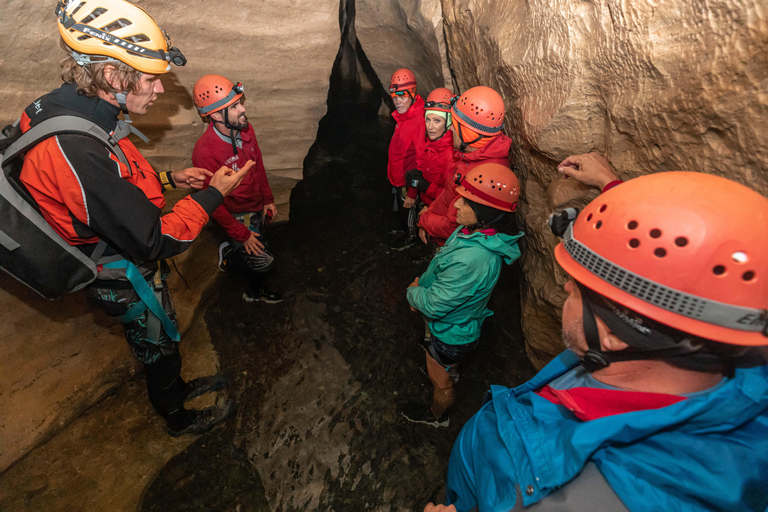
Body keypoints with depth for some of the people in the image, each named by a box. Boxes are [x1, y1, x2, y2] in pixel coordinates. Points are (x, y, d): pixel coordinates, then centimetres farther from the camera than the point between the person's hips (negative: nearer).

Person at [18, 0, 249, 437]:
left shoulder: (68, 110, -3)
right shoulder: (75, 151, -36)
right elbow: (156, 241, -33)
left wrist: (169, 179, 3)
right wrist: (214, 194, -25)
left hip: (133, 265, 8)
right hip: (126, 281, -8)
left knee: (163, 336, 28)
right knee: (158, 346, 16)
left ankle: (178, 386, 57)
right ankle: (179, 418, 45)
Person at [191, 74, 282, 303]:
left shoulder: (245, 129, -9)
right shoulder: (205, 152, -30)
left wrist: (268, 199, 11)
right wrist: (241, 235, -18)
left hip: (257, 208, 7)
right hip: (236, 215, -7)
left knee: (262, 249, 20)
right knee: (265, 264, -4)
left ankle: (256, 291, 47)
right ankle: (229, 256, 26)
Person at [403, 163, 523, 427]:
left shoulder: (473, 260, -43)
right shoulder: (472, 231, -14)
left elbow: (433, 305, -32)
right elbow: (440, 265, 5)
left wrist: (413, 292, -14)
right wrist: (423, 281, -7)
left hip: (452, 333, -8)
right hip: (456, 322, 8)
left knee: (439, 380, 22)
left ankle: (437, 417, 53)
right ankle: (451, 370, 73)